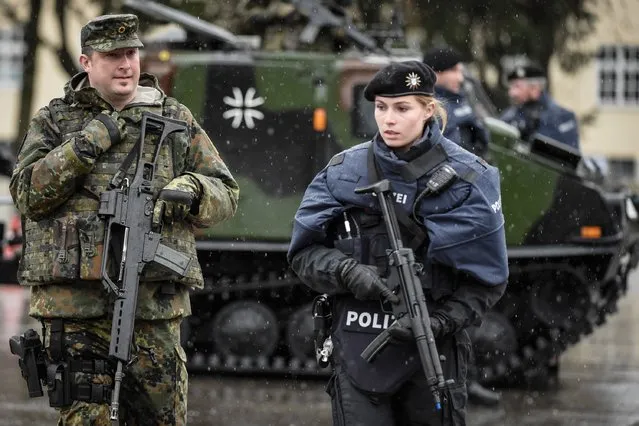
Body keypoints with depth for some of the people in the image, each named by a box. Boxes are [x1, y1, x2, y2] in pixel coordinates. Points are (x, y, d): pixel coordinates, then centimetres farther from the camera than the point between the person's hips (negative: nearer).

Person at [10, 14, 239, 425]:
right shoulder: (54, 121, 10)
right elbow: (28, 194, -3)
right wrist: (86, 145, -11)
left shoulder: (176, 120, 13)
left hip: (155, 303, 2)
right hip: (74, 300, -1)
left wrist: (191, 190, -9)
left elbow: (226, 194, 14)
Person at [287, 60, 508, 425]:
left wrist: (443, 320, -15)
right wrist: (348, 272, -15)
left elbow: (486, 278, 0)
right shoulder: (344, 172, 4)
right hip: (358, 352, 1)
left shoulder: (467, 178, -2)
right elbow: (304, 253, 5)